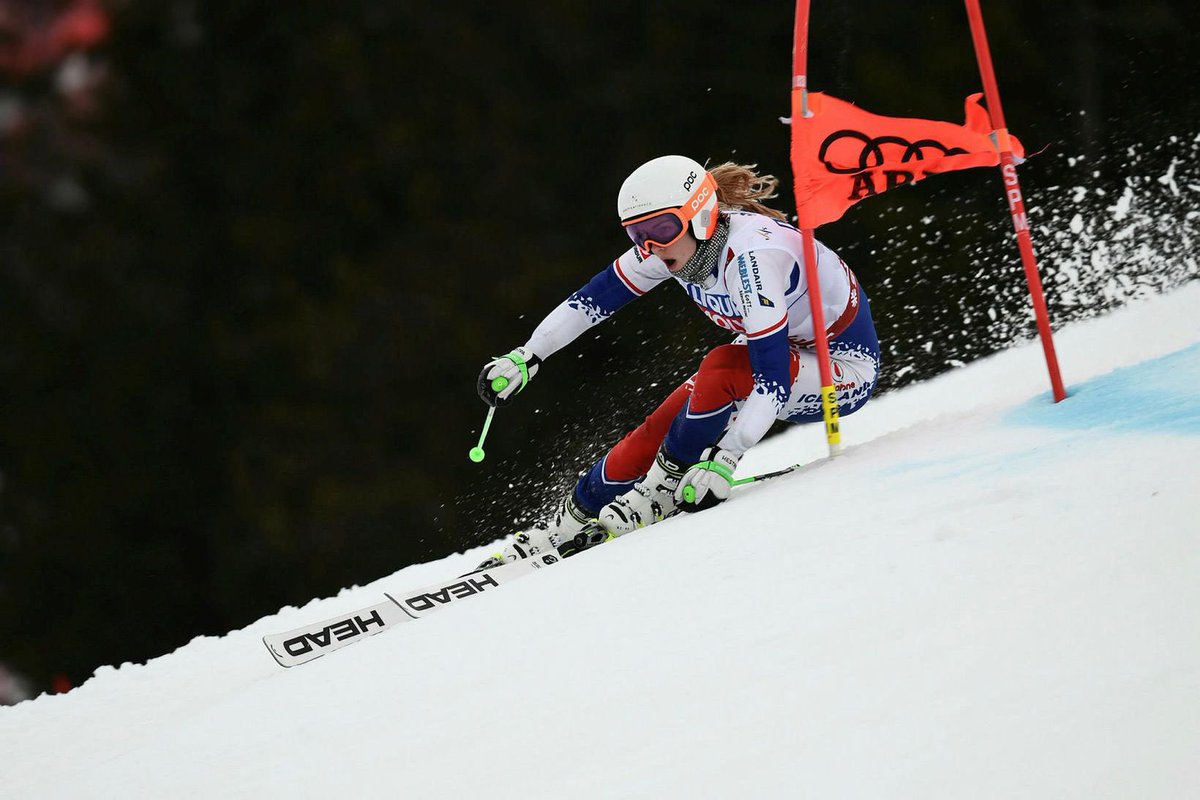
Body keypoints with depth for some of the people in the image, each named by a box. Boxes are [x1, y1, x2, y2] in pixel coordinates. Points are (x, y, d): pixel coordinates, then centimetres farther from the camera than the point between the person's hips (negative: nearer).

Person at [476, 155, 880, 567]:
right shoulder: (673, 239, -12)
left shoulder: (749, 255, -34)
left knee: (721, 370, -32)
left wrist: (725, 460, -41)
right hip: (784, 348, 8)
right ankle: (575, 522, 12)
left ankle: (662, 492, -13)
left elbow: (773, 378, -37)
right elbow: (596, 296, 1)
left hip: (846, 365, -8)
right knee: (658, 430, -5)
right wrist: (526, 356, -4)